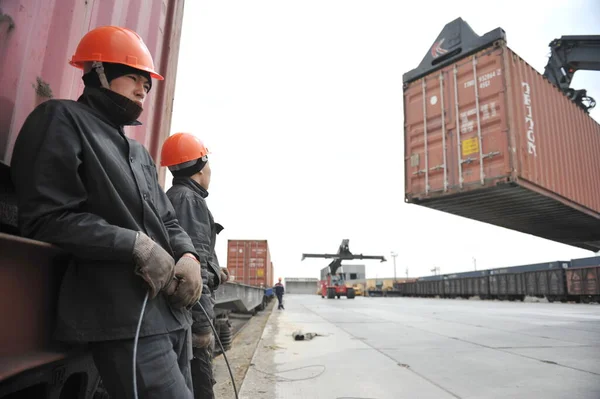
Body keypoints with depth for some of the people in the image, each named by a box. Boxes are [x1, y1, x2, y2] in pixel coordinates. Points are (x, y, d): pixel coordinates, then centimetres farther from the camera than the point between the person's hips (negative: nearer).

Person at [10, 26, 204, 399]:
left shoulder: (141, 153, 21)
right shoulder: (63, 119, -1)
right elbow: (47, 218, -12)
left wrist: (188, 255, -3)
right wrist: (138, 245, -16)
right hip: (125, 318, -8)